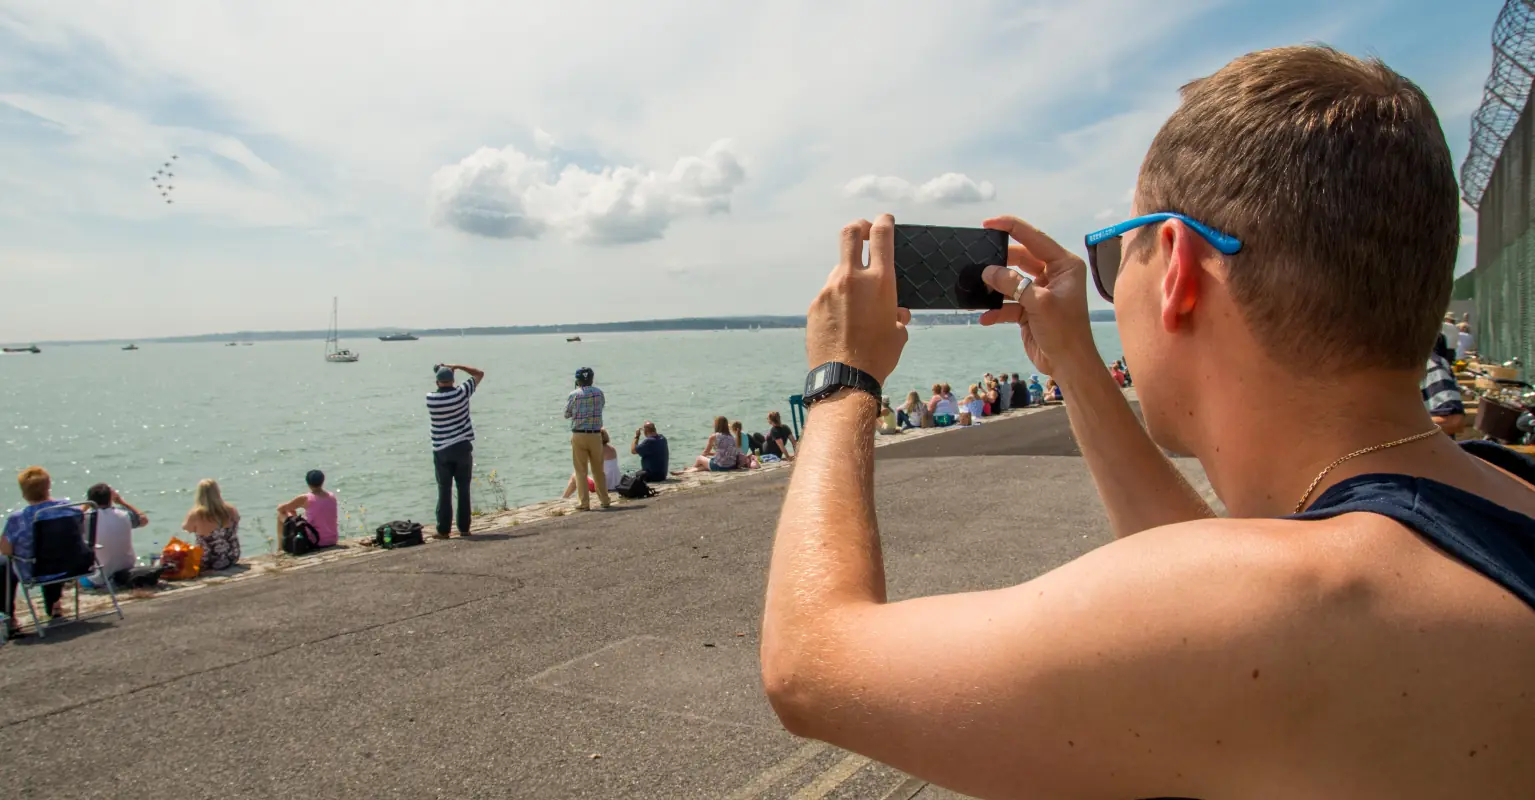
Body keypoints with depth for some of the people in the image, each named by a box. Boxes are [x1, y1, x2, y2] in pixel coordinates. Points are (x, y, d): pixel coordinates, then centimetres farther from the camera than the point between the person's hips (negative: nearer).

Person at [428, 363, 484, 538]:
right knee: (463, 489, 7)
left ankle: (444, 530, 6)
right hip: (462, 447, 0)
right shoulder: (462, 393, -8)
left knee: (444, 491, 5)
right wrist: (457, 367, 6)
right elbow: (480, 374, 5)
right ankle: (464, 528, 10)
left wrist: (441, 372, 16)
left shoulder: (430, 399, -7)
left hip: (441, 450, 0)